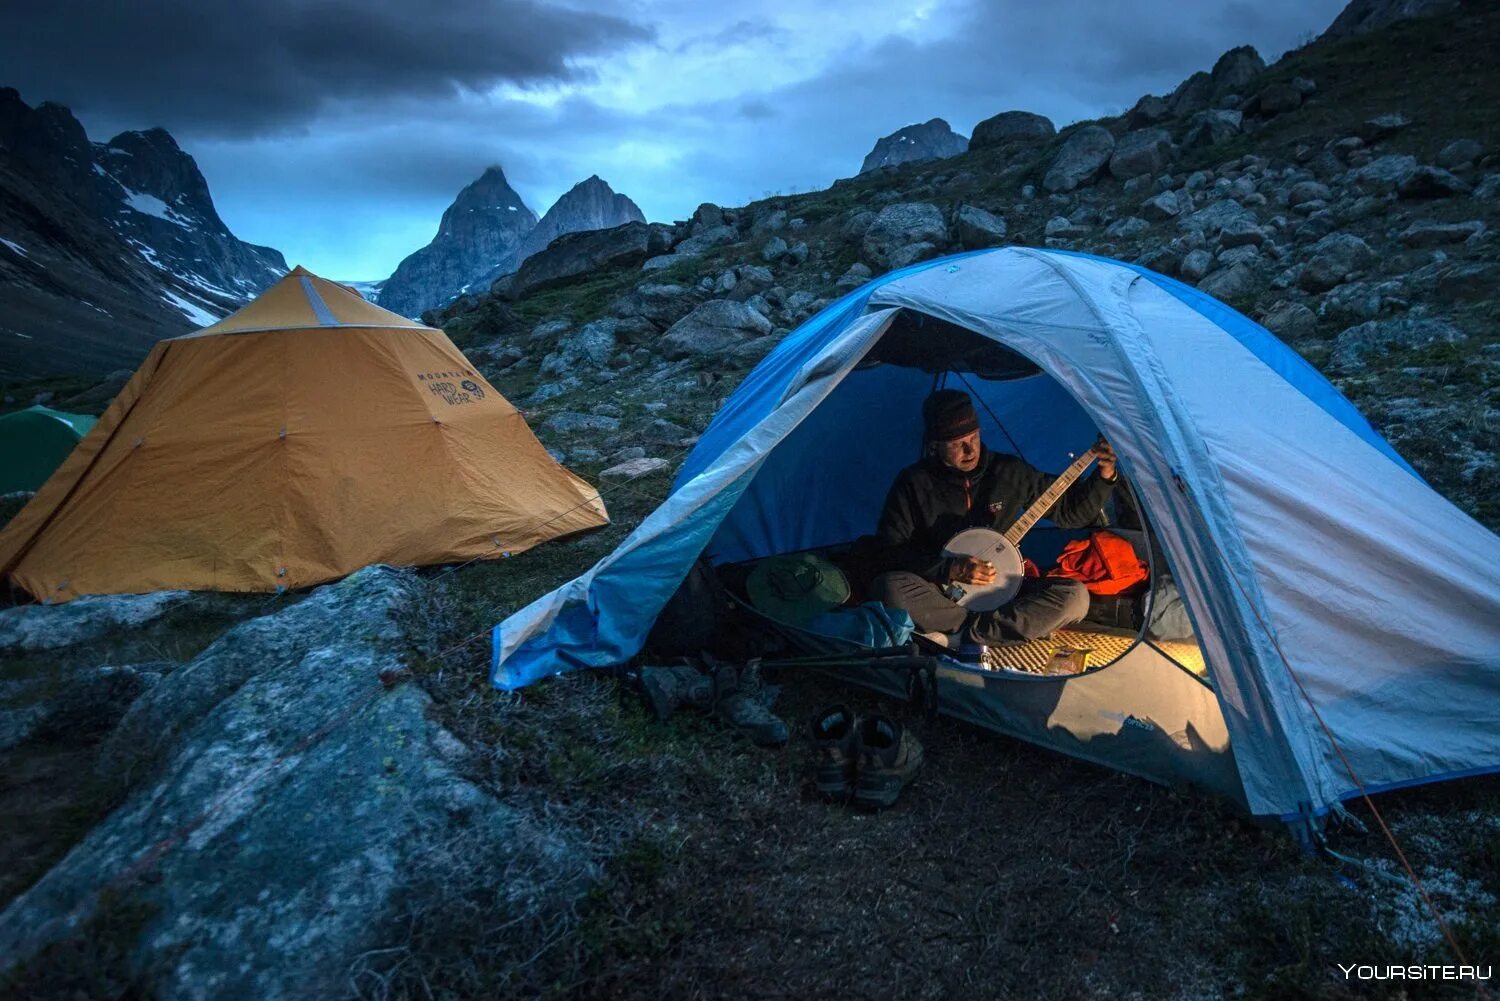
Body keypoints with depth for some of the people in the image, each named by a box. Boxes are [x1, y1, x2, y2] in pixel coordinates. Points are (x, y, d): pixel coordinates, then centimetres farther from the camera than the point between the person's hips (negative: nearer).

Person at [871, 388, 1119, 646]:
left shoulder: (1010, 472, 2)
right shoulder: (913, 484, -6)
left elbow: (1070, 511, 10)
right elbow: (890, 550, -7)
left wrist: (1105, 475, -7)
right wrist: (950, 571, -18)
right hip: (940, 591, -2)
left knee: (1075, 597, -21)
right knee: (889, 589, -34)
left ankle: (968, 636, -24)